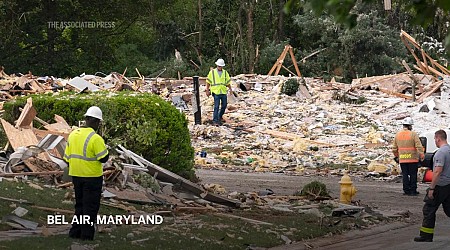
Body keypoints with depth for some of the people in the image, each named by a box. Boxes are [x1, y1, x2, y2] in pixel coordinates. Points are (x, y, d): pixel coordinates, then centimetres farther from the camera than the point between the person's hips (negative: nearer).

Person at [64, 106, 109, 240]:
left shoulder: (73, 134, 5)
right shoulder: (95, 138, -18)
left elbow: (67, 157, 10)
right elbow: (103, 158, -16)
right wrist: (104, 148, 2)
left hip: (76, 175, 7)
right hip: (92, 177, -7)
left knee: (79, 204, 19)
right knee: (90, 206, 3)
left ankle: (75, 232, 21)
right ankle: (86, 235, 4)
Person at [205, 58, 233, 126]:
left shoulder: (225, 73, 10)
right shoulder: (212, 72, 1)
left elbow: (228, 82, 16)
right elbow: (208, 82, 5)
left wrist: (230, 89, 6)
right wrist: (207, 90, 1)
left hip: (224, 92, 4)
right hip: (216, 92, -4)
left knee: (224, 105, 9)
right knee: (216, 106, -10)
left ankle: (220, 117, 31)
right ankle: (215, 120, -8)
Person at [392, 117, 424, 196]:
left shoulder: (397, 135, 7)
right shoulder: (413, 134, -9)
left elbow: (394, 149, 14)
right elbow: (419, 146, -15)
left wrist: (397, 156, 28)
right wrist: (422, 155, -8)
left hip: (402, 160, 4)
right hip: (413, 159, -4)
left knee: (405, 175, 9)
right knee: (413, 175, 4)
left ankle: (406, 190, 8)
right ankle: (413, 191, 4)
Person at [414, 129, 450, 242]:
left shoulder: (441, 152, -18)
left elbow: (438, 171, -24)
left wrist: (431, 188, -21)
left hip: (440, 186, -9)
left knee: (429, 210, 0)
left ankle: (426, 236, 3)